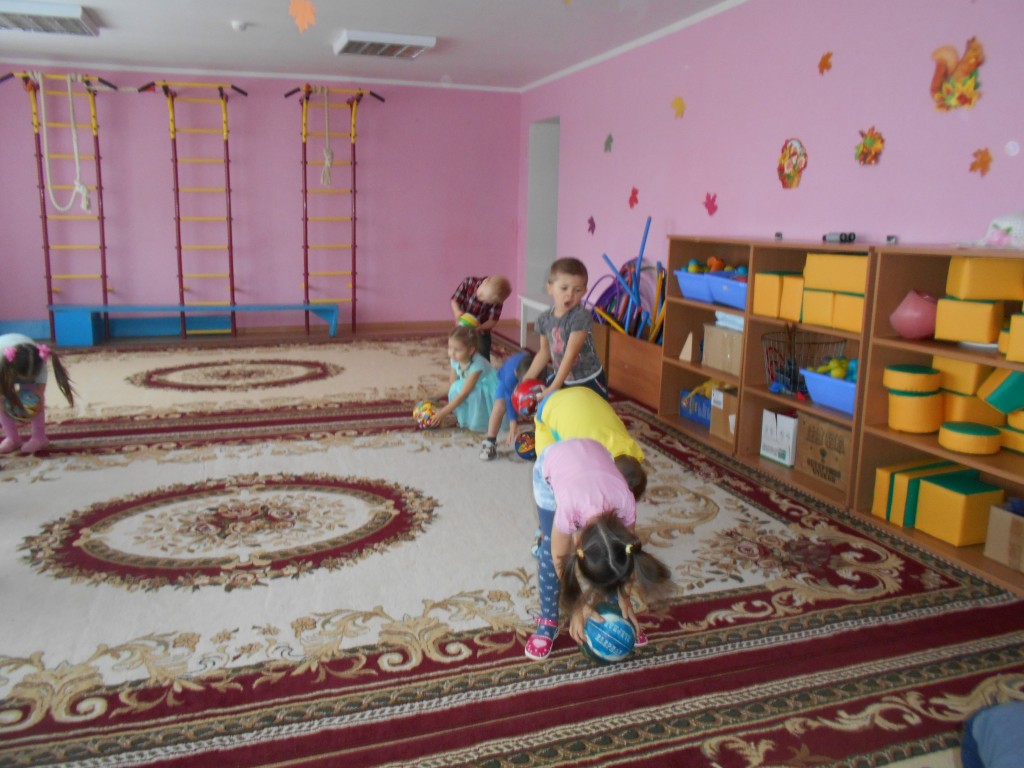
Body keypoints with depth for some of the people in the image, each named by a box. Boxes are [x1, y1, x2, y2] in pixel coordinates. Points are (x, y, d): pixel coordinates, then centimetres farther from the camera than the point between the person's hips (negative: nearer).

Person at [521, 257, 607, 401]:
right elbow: (545, 352, 6)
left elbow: (571, 354, -27)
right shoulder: (545, 319, -7)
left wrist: (554, 387, -28)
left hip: (589, 381, -6)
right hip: (561, 378, 6)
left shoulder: (581, 316, -25)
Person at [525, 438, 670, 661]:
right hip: (551, 463, -2)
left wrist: (624, 600, -6)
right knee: (550, 550, -11)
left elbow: (625, 551, -13)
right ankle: (547, 620, 6)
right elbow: (560, 559, -21)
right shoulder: (568, 509, -41)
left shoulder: (626, 503, -34)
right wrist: (579, 607, -14)